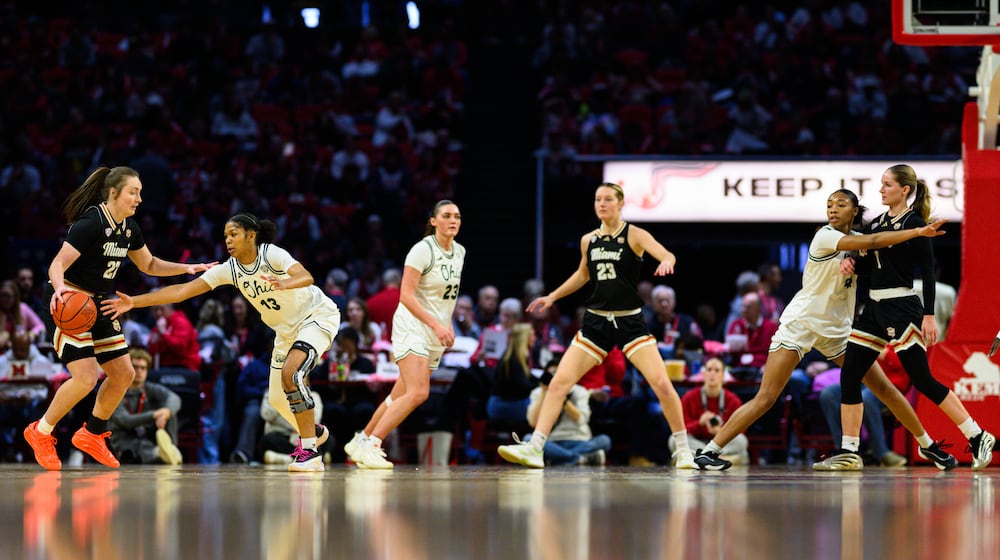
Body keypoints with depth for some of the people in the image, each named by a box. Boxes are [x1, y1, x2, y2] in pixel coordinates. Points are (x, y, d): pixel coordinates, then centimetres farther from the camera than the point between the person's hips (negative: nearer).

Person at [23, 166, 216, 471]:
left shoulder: (129, 228, 5)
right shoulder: (90, 223, -20)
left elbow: (149, 265, 20)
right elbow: (57, 266, -24)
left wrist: (187, 268, 9)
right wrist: (60, 288, -45)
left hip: (100, 307, 9)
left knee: (123, 375, 7)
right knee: (86, 378, -18)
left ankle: (92, 434, 23)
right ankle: (40, 432, -1)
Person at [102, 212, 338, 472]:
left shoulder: (272, 255, -25)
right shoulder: (229, 270, -9)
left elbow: (307, 277, -42)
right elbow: (182, 290, -13)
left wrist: (284, 284, -65)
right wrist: (134, 302, -20)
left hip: (318, 316, -8)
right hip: (287, 330, 8)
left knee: (291, 373, -29)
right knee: (277, 398, 10)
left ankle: (310, 451, -23)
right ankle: (315, 431, 39)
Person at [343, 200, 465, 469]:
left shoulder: (459, 252, 11)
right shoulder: (423, 250, -13)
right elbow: (406, 295, -18)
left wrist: (447, 325, 17)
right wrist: (435, 324, -23)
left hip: (436, 335, 8)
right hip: (412, 327, -8)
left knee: (399, 397, 8)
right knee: (418, 393, -22)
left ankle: (360, 442, 21)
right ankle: (368, 446, -18)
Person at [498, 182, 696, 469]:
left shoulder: (635, 235, -5)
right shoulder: (588, 240, 8)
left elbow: (667, 255, -21)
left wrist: (666, 262, -43)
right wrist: (553, 296, 24)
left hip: (630, 321, -4)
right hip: (596, 321, 4)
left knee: (661, 383, -13)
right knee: (559, 382, -7)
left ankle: (682, 449, 2)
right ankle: (534, 448, -7)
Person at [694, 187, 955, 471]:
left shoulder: (857, 239, 7)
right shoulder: (825, 237, -15)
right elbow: (872, 242, -25)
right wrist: (919, 232, -27)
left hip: (837, 329, 6)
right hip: (800, 322, -6)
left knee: (884, 388, 6)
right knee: (765, 399, -14)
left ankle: (928, 445, 21)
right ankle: (708, 451, -9)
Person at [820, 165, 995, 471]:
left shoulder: (914, 224, -9)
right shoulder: (877, 223, 13)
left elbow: (928, 271, -13)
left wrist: (929, 315, -18)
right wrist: (853, 262, 0)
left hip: (901, 307, -8)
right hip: (874, 308, 8)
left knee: (923, 380, -8)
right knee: (849, 376, 2)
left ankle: (978, 438, 0)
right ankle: (848, 453, 6)